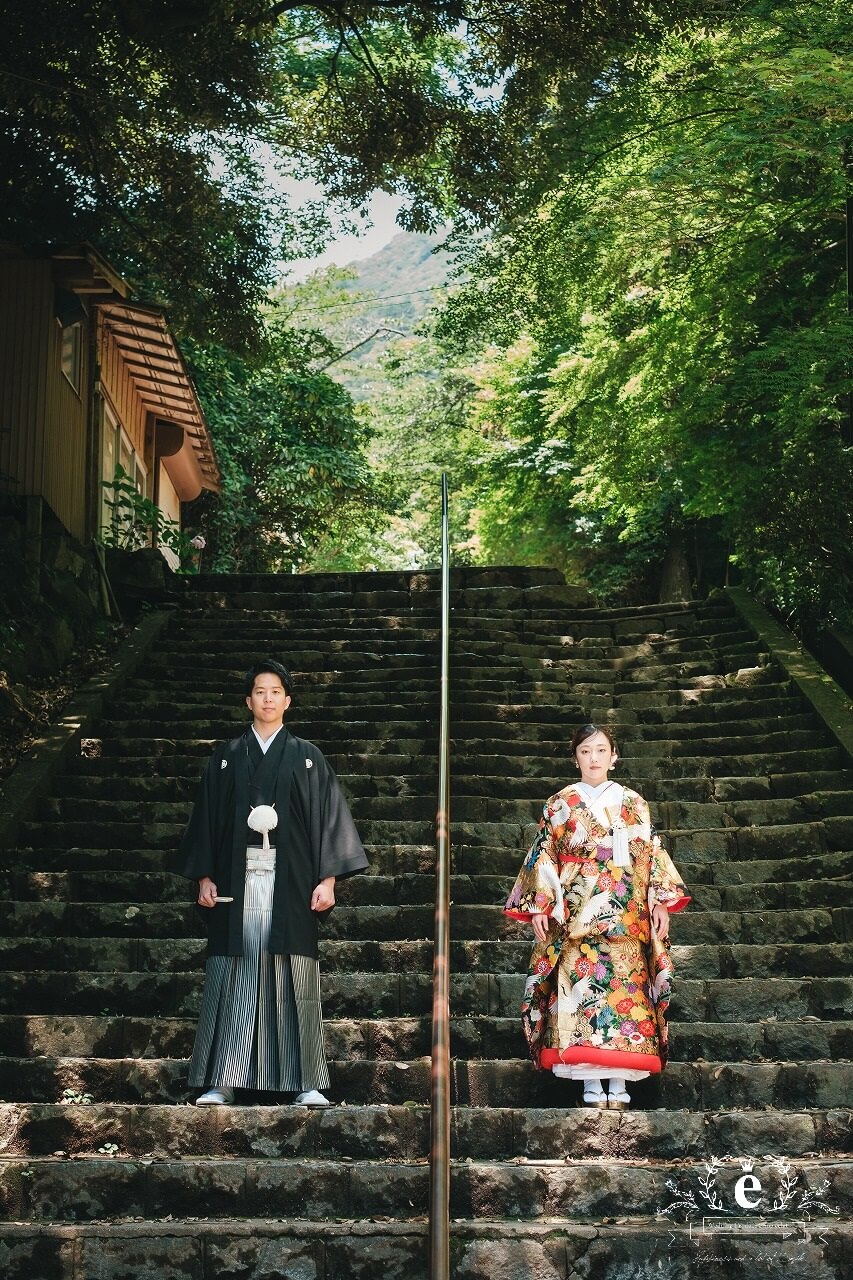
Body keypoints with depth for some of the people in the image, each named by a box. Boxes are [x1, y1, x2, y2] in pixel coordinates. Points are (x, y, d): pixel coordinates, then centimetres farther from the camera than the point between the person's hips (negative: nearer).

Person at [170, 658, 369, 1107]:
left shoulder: (307, 758, 9)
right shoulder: (226, 758, 11)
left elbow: (328, 817, 5)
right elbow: (206, 818, 10)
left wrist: (327, 879, -4)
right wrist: (204, 877, 2)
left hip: (291, 881, -1)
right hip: (238, 880, 1)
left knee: (295, 979, -2)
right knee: (232, 978, -1)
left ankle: (308, 1082, 3)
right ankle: (221, 1082, 3)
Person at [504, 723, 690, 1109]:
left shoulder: (632, 803, 13)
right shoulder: (560, 804, 11)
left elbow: (652, 854, 10)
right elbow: (544, 856, 7)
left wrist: (661, 901, 1)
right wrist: (539, 904, -2)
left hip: (626, 914, 1)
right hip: (575, 913, -1)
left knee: (624, 988, -5)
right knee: (581, 988, -9)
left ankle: (618, 1085, -3)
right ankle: (592, 1085, -6)